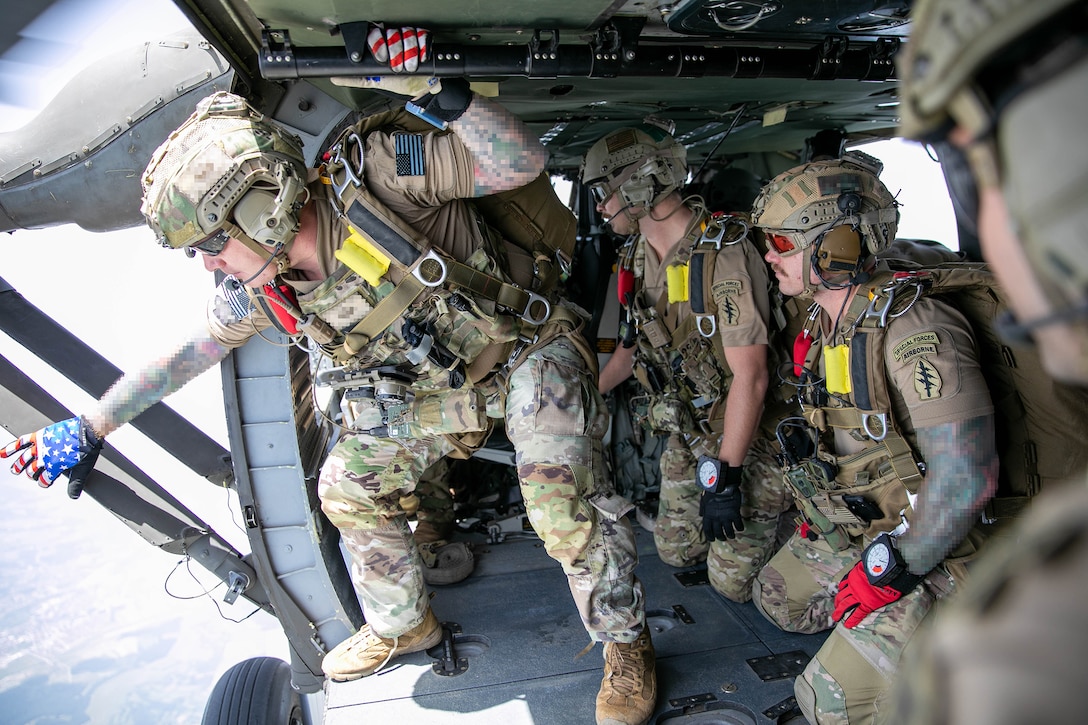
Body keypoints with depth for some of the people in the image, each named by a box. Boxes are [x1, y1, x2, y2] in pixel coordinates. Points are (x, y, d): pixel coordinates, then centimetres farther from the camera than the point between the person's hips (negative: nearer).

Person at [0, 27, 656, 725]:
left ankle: (626, 641, 4)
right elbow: (190, 352, 7)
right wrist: (87, 429, 11)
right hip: (434, 381, 7)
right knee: (350, 487, 9)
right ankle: (403, 625, 33)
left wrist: (436, 91, -45)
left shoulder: (373, 175, -29)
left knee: (561, 495, -24)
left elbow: (524, 160, -29)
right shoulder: (259, 288, -8)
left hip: (525, 347, -6)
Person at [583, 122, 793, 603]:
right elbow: (635, 343, 14)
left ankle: (789, 511, 25)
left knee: (732, 582, 1)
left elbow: (749, 376, -28)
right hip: (688, 432, 7)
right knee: (675, 551, 15)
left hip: (748, 434, -7)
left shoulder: (723, 251, -27)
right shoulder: (641, 255, -1)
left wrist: (725, 476, -26)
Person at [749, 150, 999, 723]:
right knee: (776, 600, 20)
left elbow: (966, 479, -31)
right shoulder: (824, 321, 1)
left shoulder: (913, 329, -29)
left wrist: (892, 571, -23)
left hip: (929, 552, -9)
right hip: (850, 530, 9)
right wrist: (818, 516, 14)